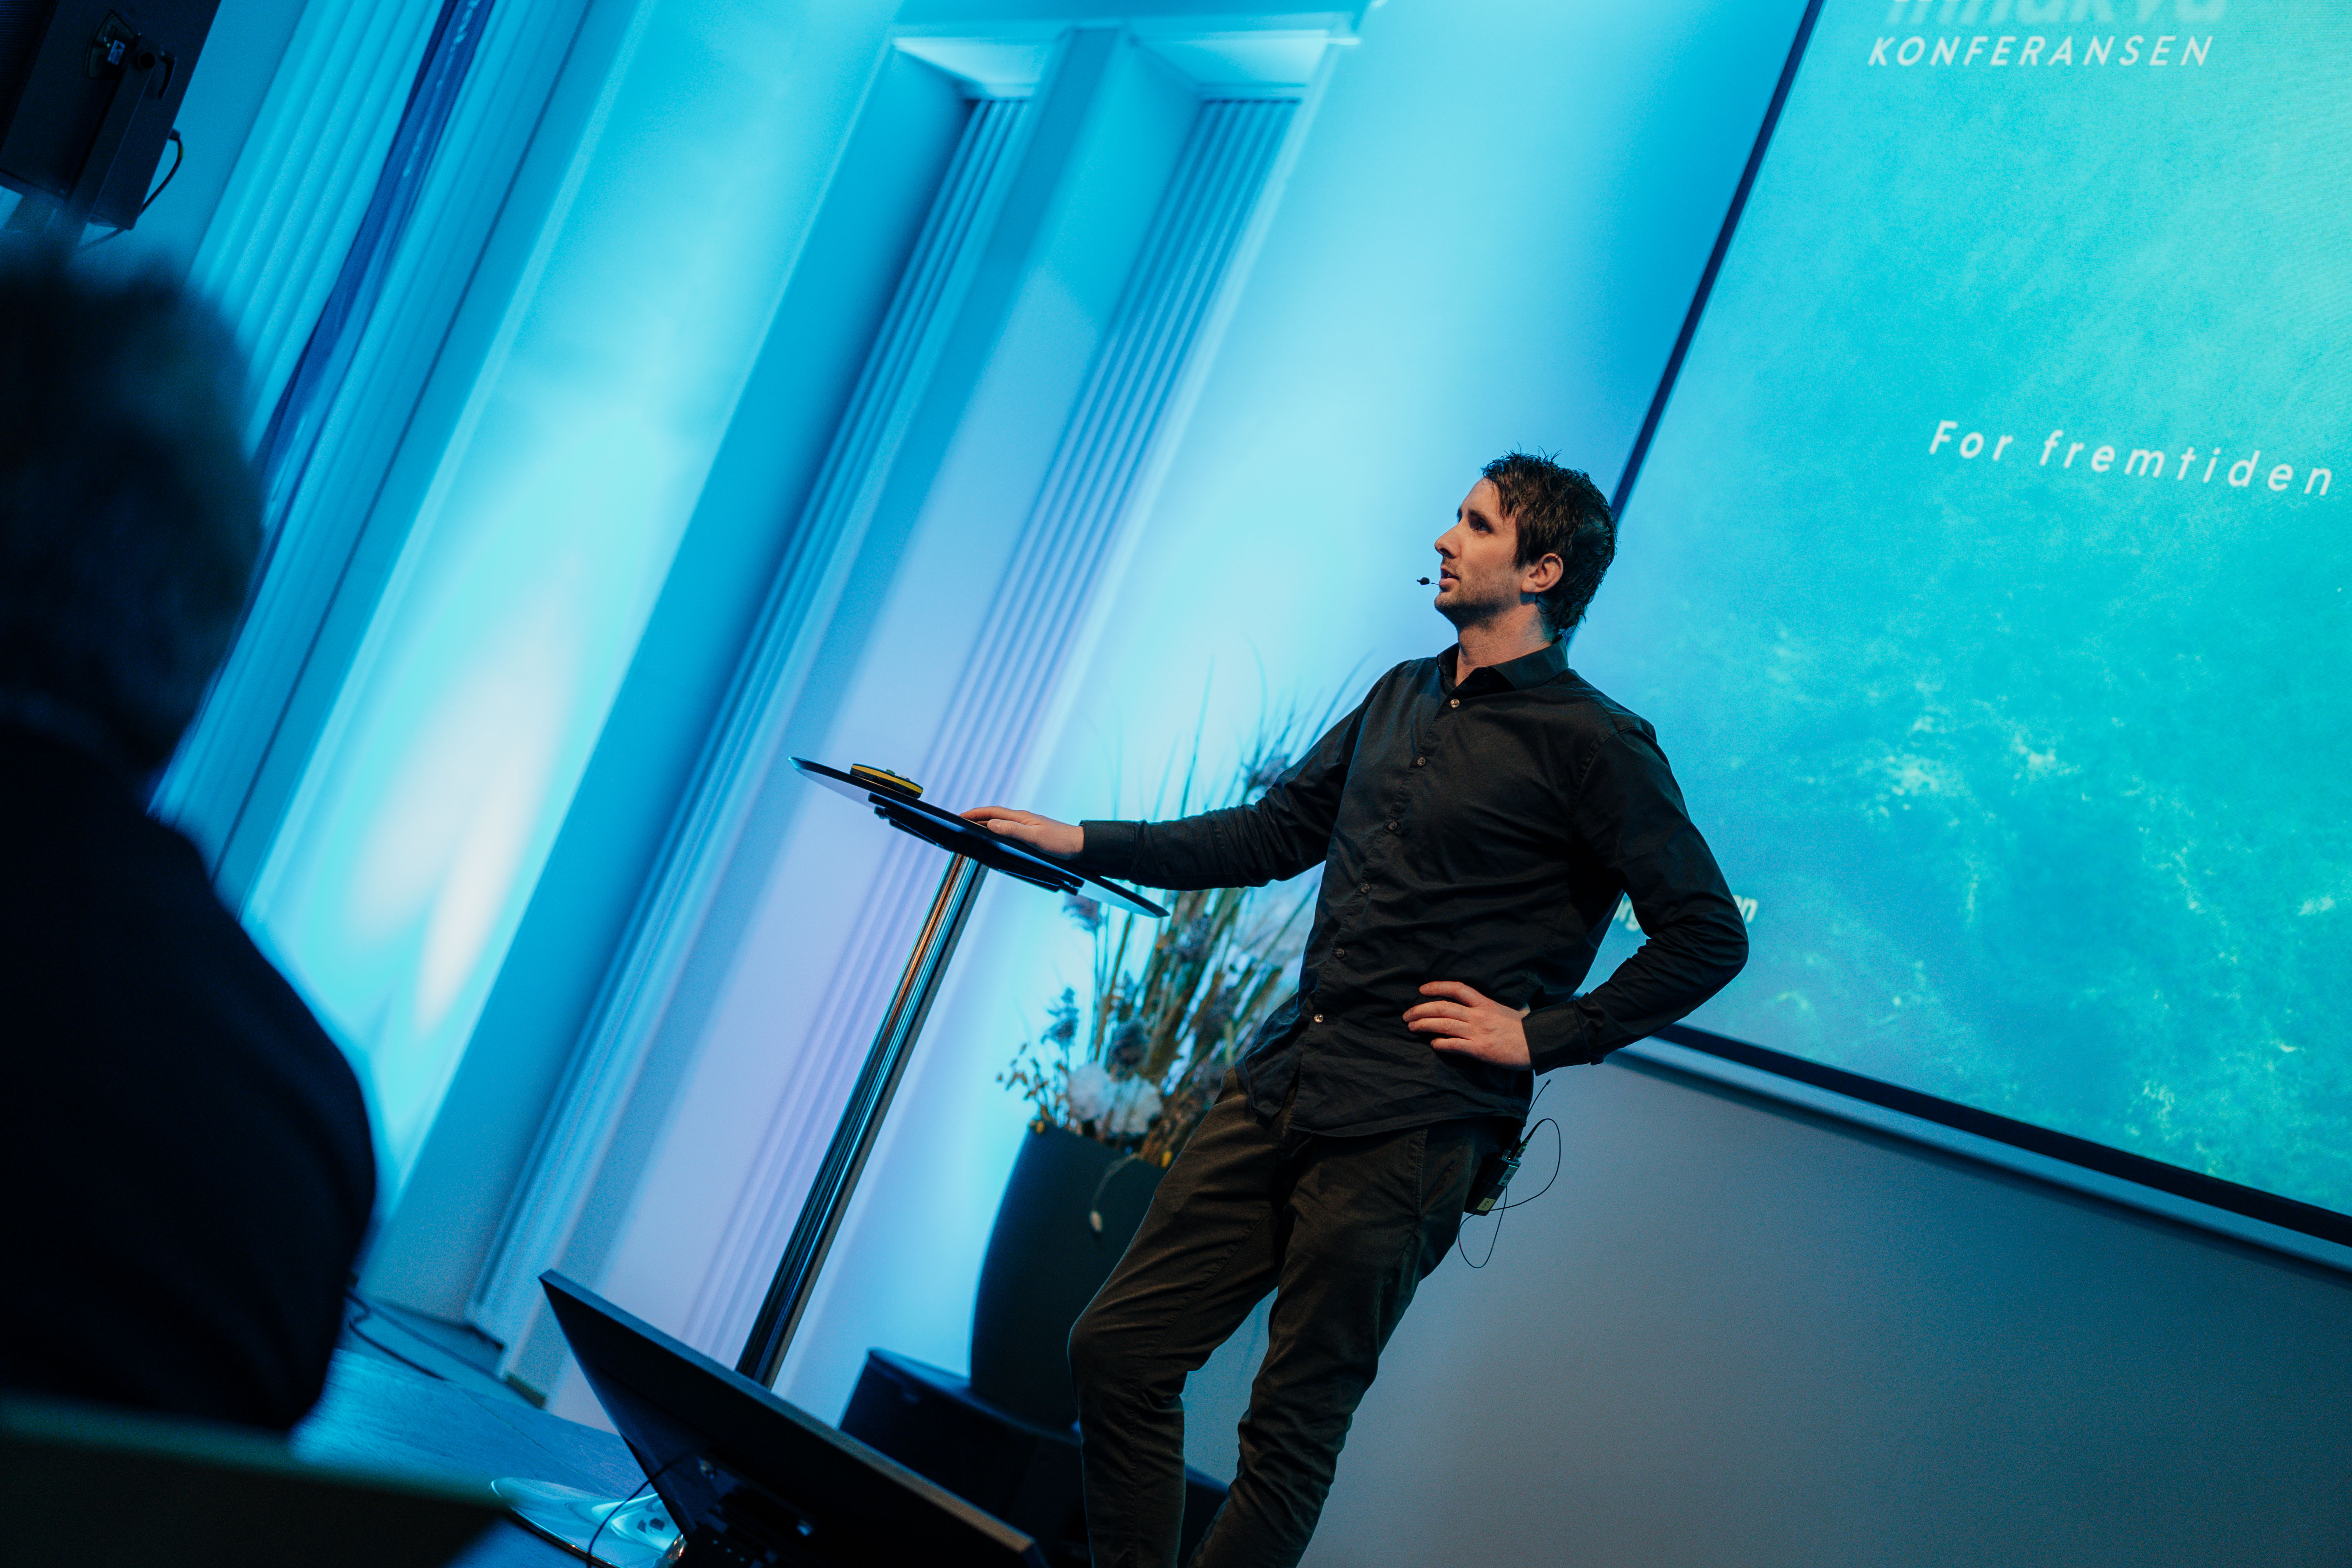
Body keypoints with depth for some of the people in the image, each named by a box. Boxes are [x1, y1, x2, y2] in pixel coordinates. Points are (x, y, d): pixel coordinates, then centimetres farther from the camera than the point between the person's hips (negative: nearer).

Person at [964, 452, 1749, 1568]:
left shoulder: (1593, 747, -6)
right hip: (1280, 1083, 7)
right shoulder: (1402, 697, 16)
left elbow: (1708, 937, -7)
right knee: (1119, 1349, 5)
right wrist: (1081, 843, 14)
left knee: (1291, 1432, 0)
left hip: (1405, 1131, -7)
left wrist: (1545, 1035, -10)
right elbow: (1273, 834, 21)